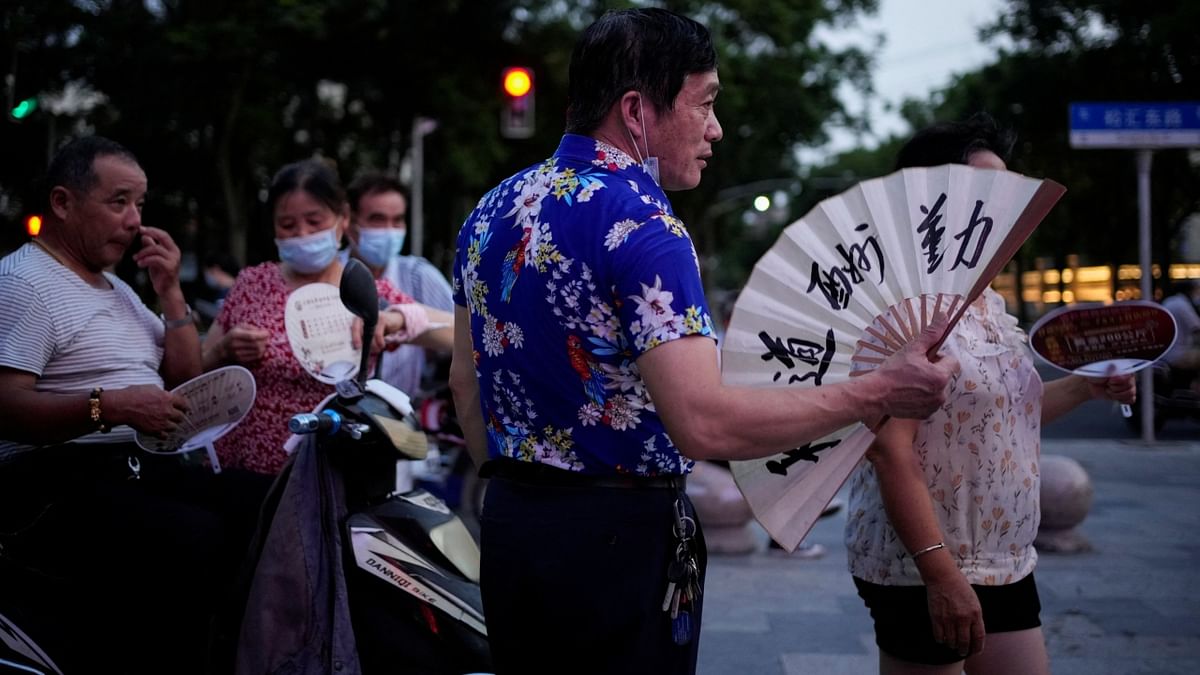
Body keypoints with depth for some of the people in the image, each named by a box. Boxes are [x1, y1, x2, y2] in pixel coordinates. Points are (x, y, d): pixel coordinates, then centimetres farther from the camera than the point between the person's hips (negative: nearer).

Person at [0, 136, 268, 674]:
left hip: (137, 467, 9)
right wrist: (110, 405, -27)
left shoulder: (116, 287, 23)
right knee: (194, 541, -33)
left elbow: (186, 378, 22)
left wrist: (169, 291, 11)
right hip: (56, 478, -8)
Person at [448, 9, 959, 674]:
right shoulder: (638, 221, -19)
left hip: (508, 521, 8)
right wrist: (877, 394, -22)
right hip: (619, 537, -8)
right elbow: (703, 423, -28)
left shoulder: (494, 208, 7)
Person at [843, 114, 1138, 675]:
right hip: (924, 573, -9)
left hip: (1007, 566, 9)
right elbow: (890, 450, -24)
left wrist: (1083, 387, 13)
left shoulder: (989, 302, 11)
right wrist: (940, 570, -27)